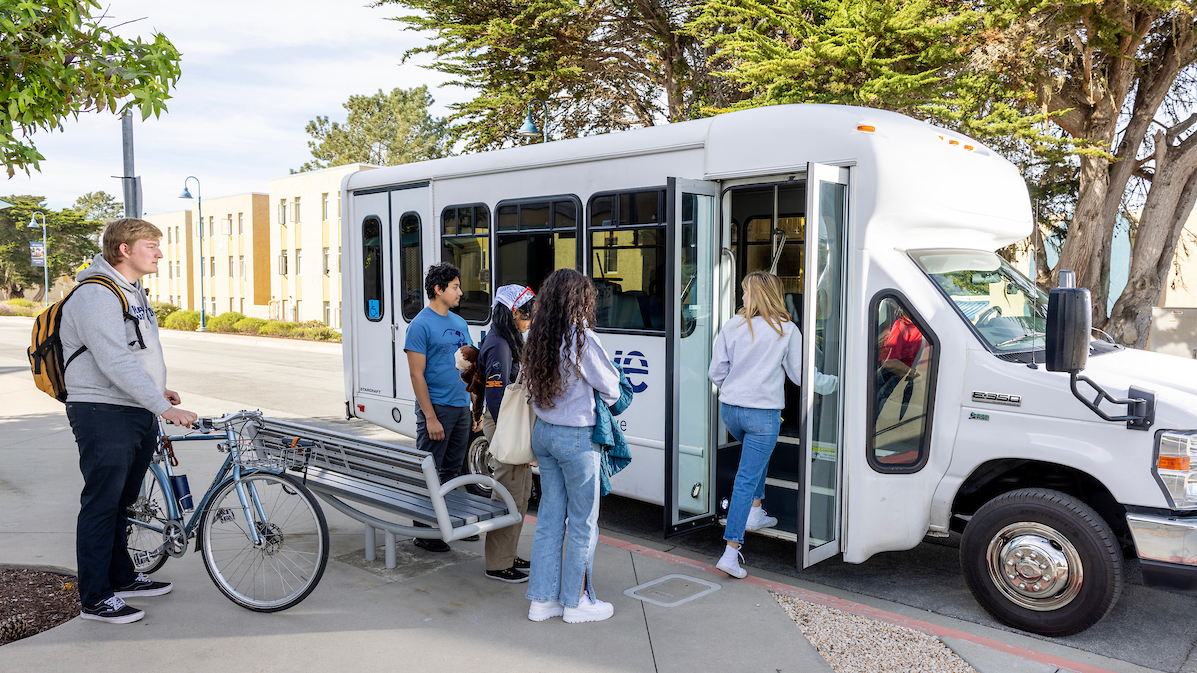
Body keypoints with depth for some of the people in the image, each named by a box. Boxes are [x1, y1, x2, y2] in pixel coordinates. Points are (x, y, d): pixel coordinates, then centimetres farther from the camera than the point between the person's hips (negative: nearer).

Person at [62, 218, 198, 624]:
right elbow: (116, 364, -26)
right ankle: (95, 598, 7)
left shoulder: (133, 292, 15)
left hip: (137, 414, 9)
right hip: (103, 414, -9)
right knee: (102, 505, -2)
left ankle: (122, 578, 31)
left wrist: (157, 389, 18)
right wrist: (163, 407, -30)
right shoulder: (96, 296, -17)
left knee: (123, 500, 18)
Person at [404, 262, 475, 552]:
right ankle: (423, 531, 8)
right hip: (436, 406, -7)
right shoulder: (421, 325, -10)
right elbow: (417, 375, -14)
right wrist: (430, 417, -18)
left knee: (452, 470, 16)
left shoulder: (459, 322, 13)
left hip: (461, 406, 7)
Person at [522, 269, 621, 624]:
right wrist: (607, 399, 14)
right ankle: (576, 601, 18)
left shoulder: (537, 338, 3)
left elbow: (534, 387, 10)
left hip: (543, 432, 7)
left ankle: (542, 599, 22)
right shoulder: (581, 339, -17)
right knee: (583, 522, 7)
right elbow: (610, 387, -8)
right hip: (576, 437, -7)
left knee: (549, 516, 14)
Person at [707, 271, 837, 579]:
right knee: (746, 479, -2)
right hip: (763, 413, -4)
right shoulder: (787, 330, -4)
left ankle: (754, 511, 34)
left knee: (757, 455, 32)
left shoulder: (732, 326, 1)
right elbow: (801, 375, 2)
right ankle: (731, 552, -4)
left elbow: (716, 373, 3)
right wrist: (833, 382, 20)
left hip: (729, 409, 4)